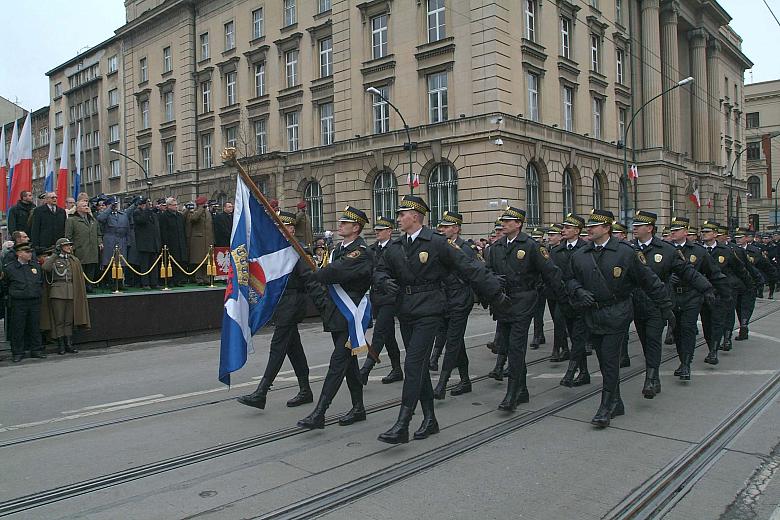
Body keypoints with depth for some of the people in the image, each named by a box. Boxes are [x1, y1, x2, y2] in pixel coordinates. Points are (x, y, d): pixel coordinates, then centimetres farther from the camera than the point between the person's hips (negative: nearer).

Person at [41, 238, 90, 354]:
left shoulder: (74, 260, 15)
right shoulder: (52, 259, 4)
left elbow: (79, 278, 16)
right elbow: (45, 267, -19)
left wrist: (80, 294, 9)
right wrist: (55, 254, -11)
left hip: (71, 293, 4)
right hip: (57, 293, -3)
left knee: (69, 320, 6)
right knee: (59, 320, -1)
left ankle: (69, 344, 10)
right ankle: (60, 345, 4)